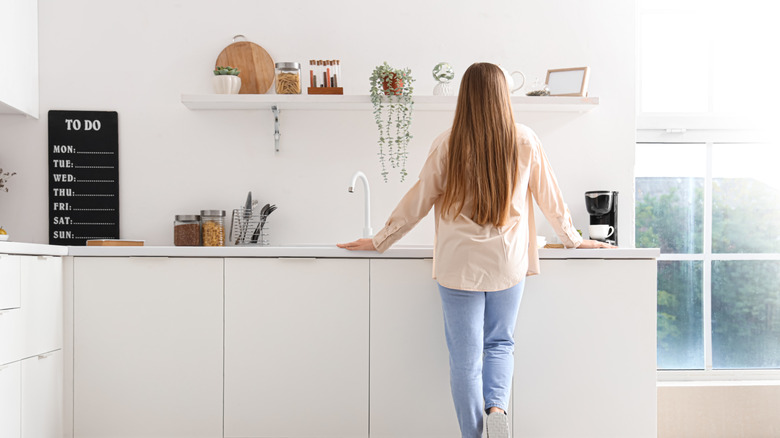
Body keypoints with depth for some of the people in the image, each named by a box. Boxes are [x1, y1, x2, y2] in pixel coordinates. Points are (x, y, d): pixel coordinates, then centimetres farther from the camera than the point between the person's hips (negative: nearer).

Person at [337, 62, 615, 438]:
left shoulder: (448, 144, -7)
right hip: (508, 263, 2)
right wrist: (573, 240, 25)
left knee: (465, 356, 8)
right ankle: (496, 406, -3)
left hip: (459, 265, -2)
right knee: (500, 343, 19)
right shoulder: (525, 142, -3)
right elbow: (550, 197, 8)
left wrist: (379, 241, 11)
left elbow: (418, 200, -2)